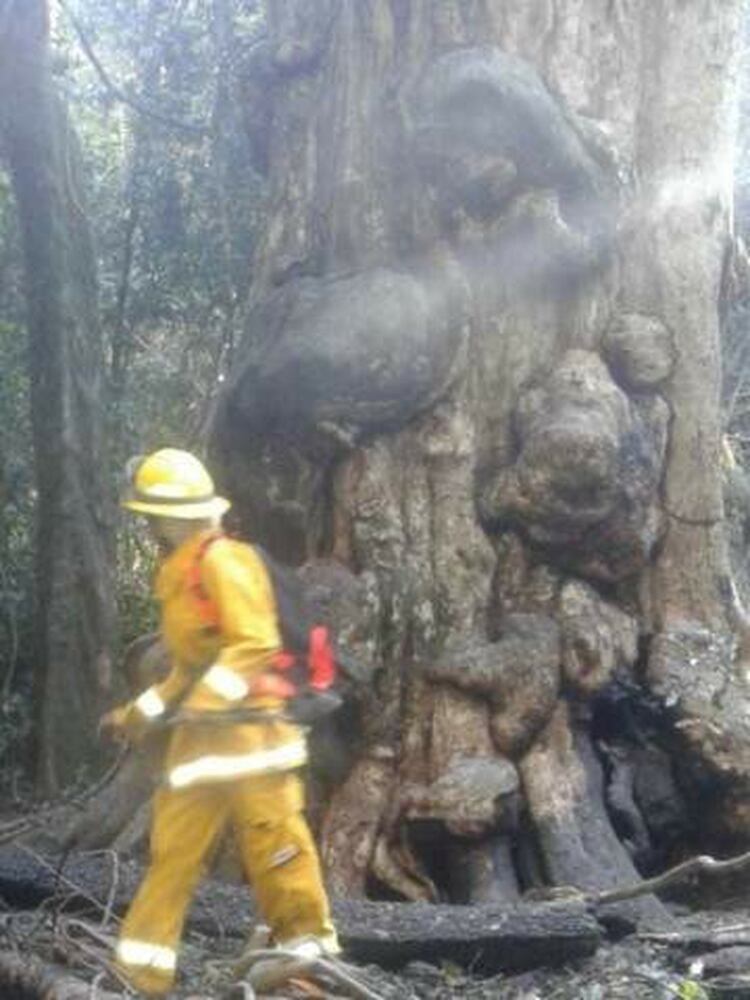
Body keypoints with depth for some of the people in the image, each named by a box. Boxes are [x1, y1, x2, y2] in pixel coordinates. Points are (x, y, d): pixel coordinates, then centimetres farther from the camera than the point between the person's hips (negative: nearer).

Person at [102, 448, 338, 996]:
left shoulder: (222, 560, -11)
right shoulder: (179, 572, 19)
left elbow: (255, 644, -20)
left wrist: (199, 699, -24)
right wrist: (138, 713, 24)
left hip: (246, 730, -9)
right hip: (201, 736, 10)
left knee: (275, 849, -4)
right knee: (171, 852, 9)